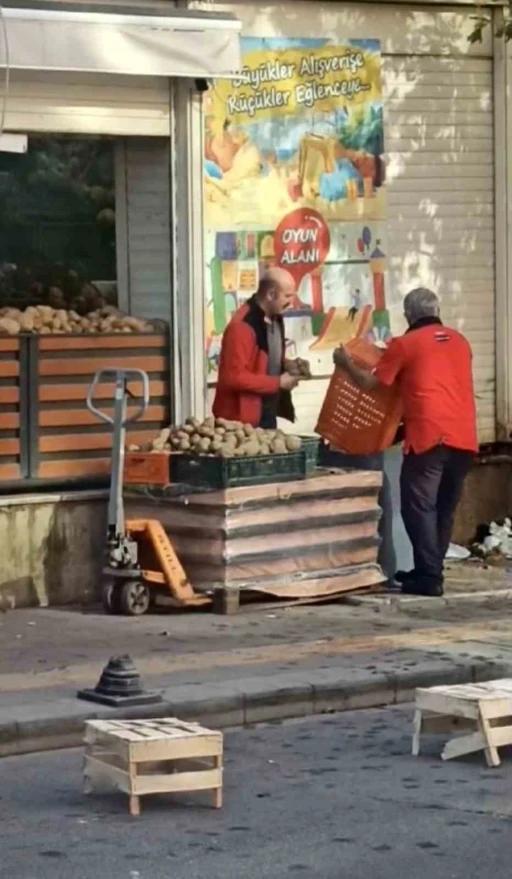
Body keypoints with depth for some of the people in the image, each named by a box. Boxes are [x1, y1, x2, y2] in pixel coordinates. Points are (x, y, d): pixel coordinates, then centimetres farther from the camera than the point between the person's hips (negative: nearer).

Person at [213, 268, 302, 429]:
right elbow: (235, 377, -26)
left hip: (268, 413, 9)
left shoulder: (274, 318, 7)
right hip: (243, 417, -9)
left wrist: (286, 365, 1)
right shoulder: (242, 325, -23)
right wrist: (278, 382, -20)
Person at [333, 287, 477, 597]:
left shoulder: (405, 344, 1)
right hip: (464, 437, 6)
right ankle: (429, 571, 20)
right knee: (444, 509, 14)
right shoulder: (460, 342, 16)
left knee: (419, 507, -2)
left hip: (429, 437, -6)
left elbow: (369, 382, 6)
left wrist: (346, 363, 24)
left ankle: (429, 577, -8)